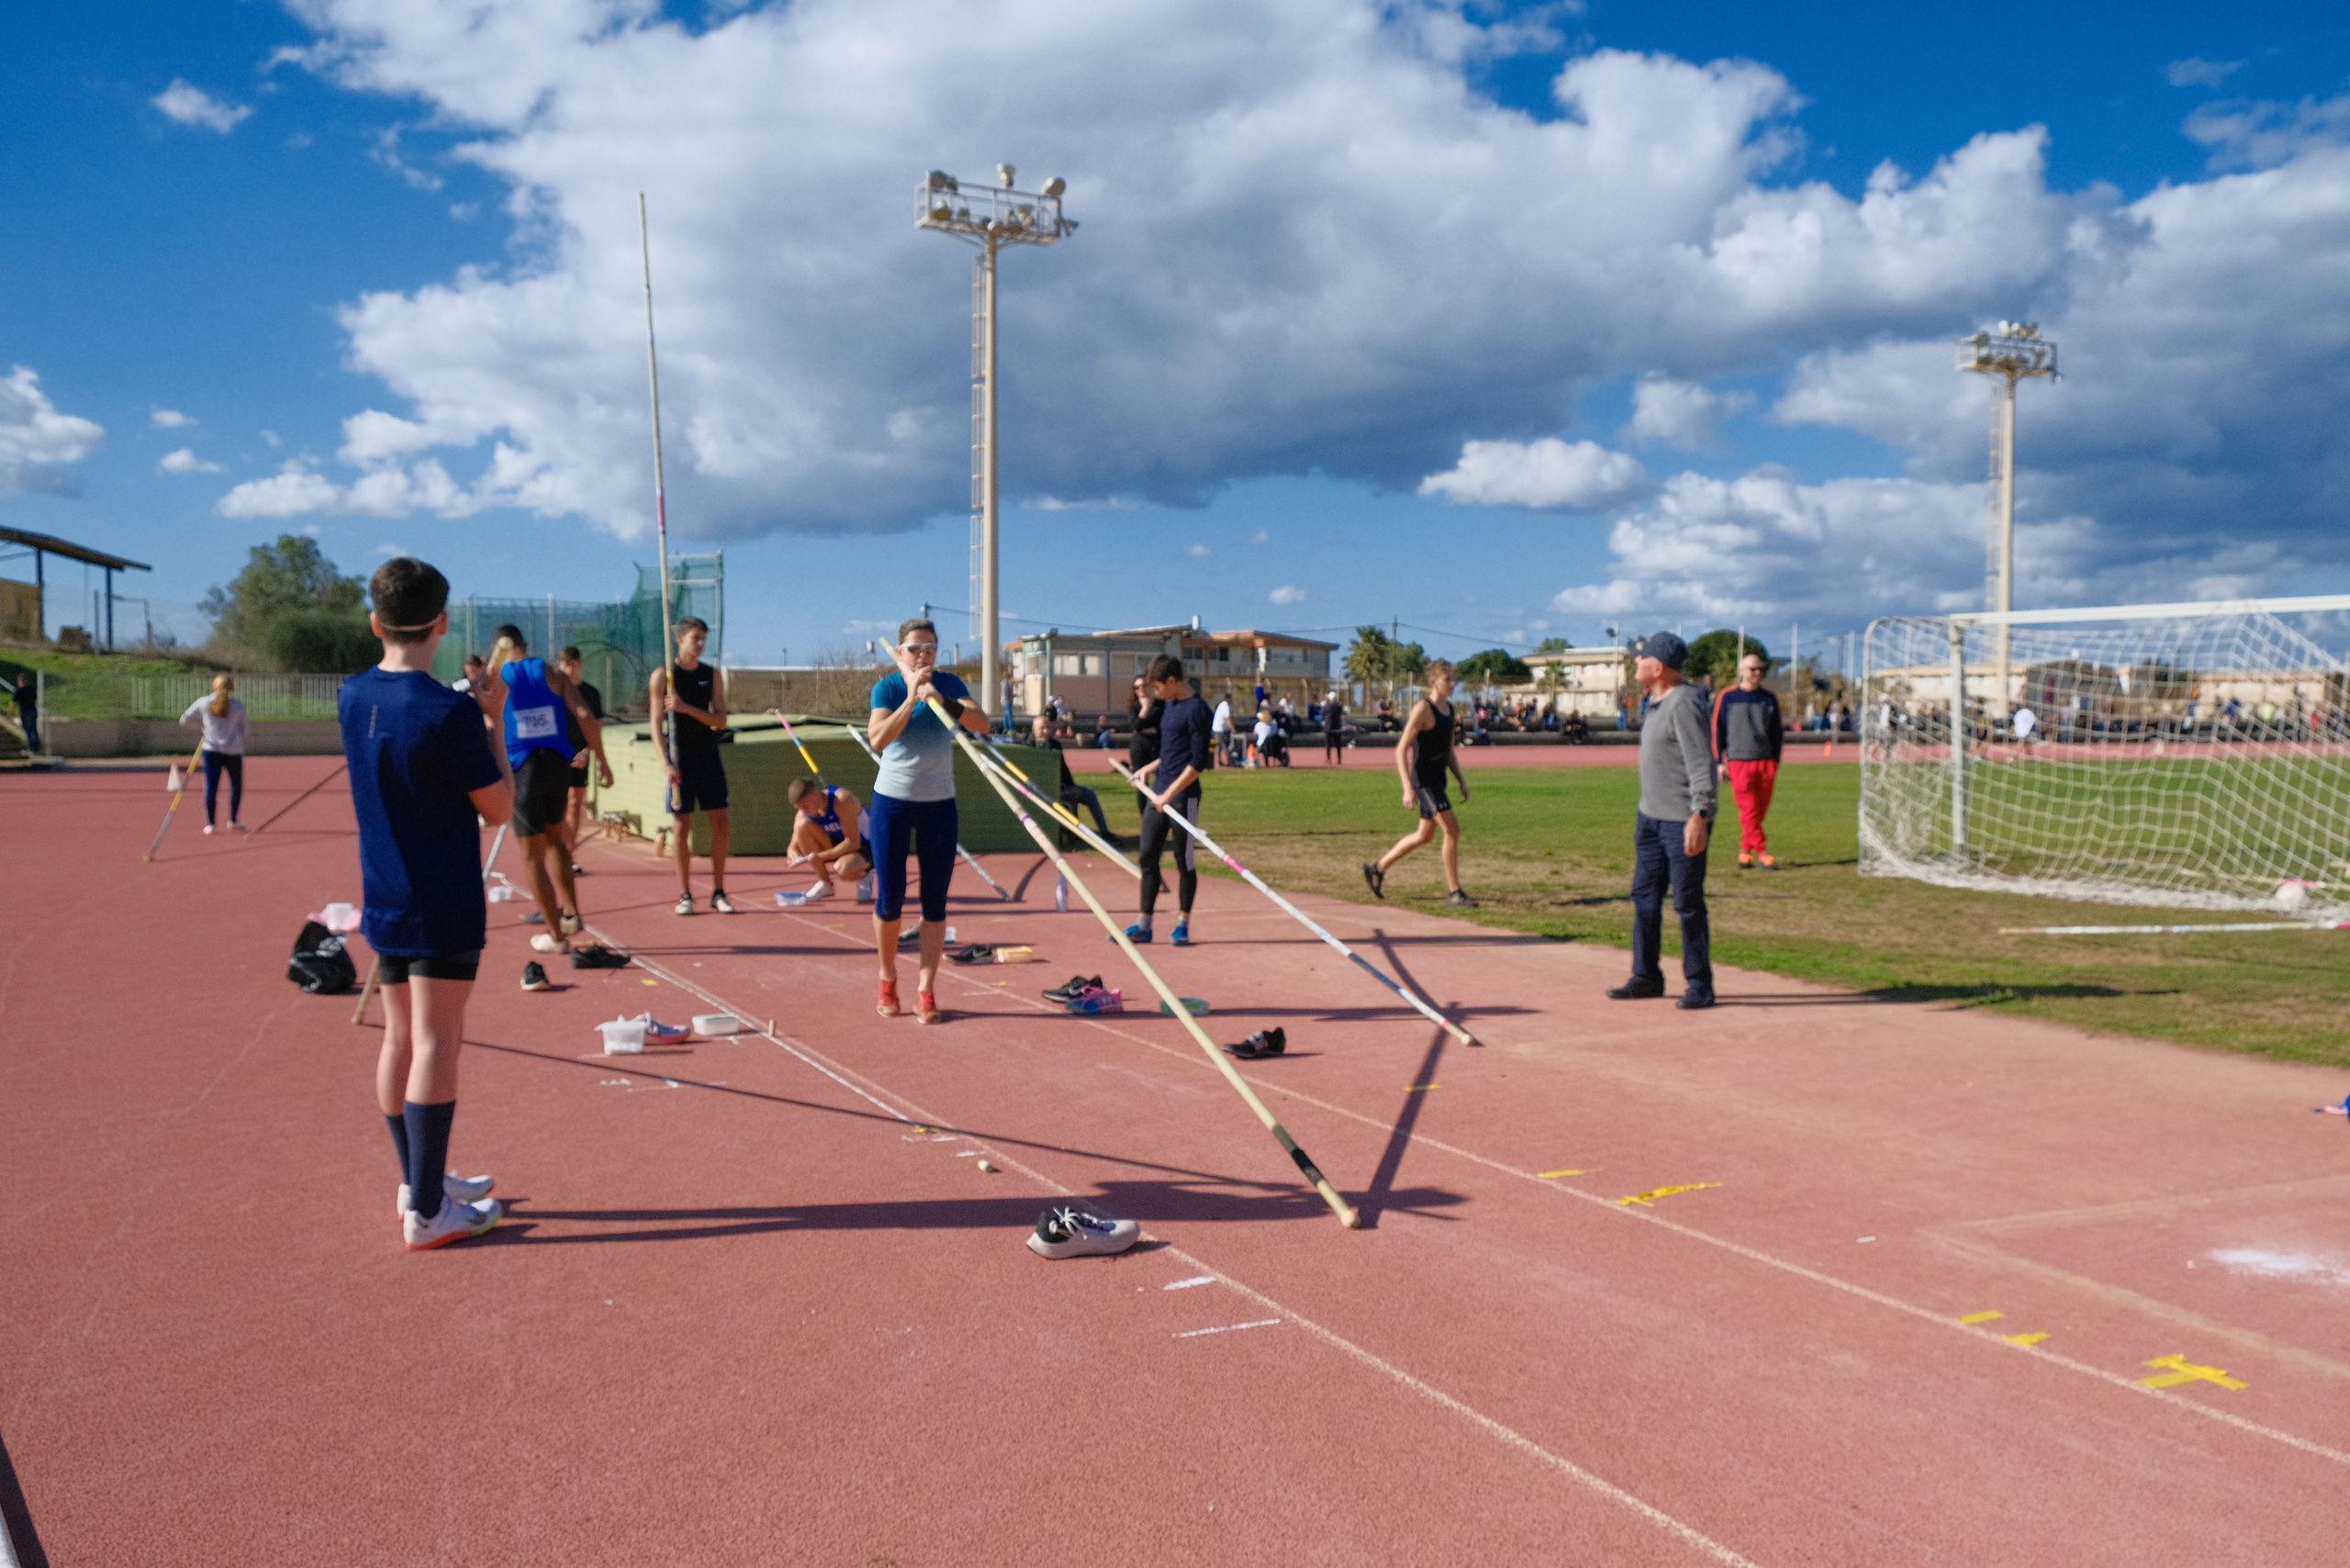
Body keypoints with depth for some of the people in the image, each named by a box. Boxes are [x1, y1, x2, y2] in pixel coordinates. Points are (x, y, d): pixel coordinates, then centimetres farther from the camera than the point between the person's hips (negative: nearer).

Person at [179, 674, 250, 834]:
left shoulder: (203, 703, 3)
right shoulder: (238, 706, 1)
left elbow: (184, 721, 10)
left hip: (212, 750, 1)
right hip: (234, 751, 0)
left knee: (211, 786, 1)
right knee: (236, 784, 16)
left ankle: (210, 823, -2)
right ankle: (233, 820, 12)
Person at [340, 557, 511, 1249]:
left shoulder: (353, 697, 2)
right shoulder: (451, 712, -20)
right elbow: (499, 808, -11)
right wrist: (491, 721, -5)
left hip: (384, 903, 7)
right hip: (444, 908, -7)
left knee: (399, 1038, 15)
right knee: (435, 1043, -4)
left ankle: (419, 1181, 29)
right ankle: (427, 1212, 0)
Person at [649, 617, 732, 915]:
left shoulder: (712, 675, 7)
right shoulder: (663, 676, -1)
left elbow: (721, 721, 0)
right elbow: (656, 724, -5)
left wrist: (687, 708, -15)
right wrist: (666, 762, -16)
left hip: (709, 756, 3)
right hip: (680, 759, -3)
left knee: (720, 823, 0)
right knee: (681, 825, -1)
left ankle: (718, 892, 8)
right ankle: (684, 894, 7)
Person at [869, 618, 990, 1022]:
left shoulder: (948, 683, -2)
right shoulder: (887, 687, -8)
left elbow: (982, 724, -18)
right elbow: (878, 739, -24)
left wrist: (942, 700, -32)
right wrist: (911, 698, -30)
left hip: (939, 803, 2)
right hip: (893, 800, -2)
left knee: (935, 900, 0)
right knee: (889, 897, -1)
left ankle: (926, 988, 6)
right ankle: (888, 978, 20)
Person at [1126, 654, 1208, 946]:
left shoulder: (1196, 709, -13)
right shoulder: (1170, 704, 13)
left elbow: (1199, 762, -17)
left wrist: (1170, 794, -19)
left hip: (1183, 796, -9)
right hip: (1159, 791, 9)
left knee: (1185, 861, 1)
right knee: (1147, 856, 7)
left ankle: (1182, 925, 11)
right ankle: (1144, 925, 12)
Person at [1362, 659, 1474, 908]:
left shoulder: (1449, 709, 11)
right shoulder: (1422, 710, -15)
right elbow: (1401, 750, -17)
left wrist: (1462, 782, 14)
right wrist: (1407, 789, -23)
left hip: (1437, 781, 9)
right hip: (1423, 781, -9)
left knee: (1424, 835, 17)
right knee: (1452, 830, -13)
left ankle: (1377, 868, 33)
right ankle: (1454, 893, -6)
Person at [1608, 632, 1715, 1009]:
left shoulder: (1684, 703, -17)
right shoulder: (1657, 701, 13)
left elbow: (1701, 762, -23)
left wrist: (1699, 815, -28)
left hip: (1682, 820, -10)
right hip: (1650, 816, 10)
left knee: (1688, 903, -2)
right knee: (1645, 896, 13)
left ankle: (1699, 985, 8)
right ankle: (1646, 977, 23)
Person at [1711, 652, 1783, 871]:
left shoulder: (1770, 699, 11)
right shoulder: (1727, 698, 4)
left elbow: (1777, 732, 16)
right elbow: (1717, 730, 6)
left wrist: (1775, 762, 11)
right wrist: (1720, 762, 1)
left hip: (1766, 763, 3)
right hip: (1739, 763, -3)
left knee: (1760, 811, 3)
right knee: (1749, 810, -9)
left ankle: (1745, 851, 14)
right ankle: (1762, 853, -8)